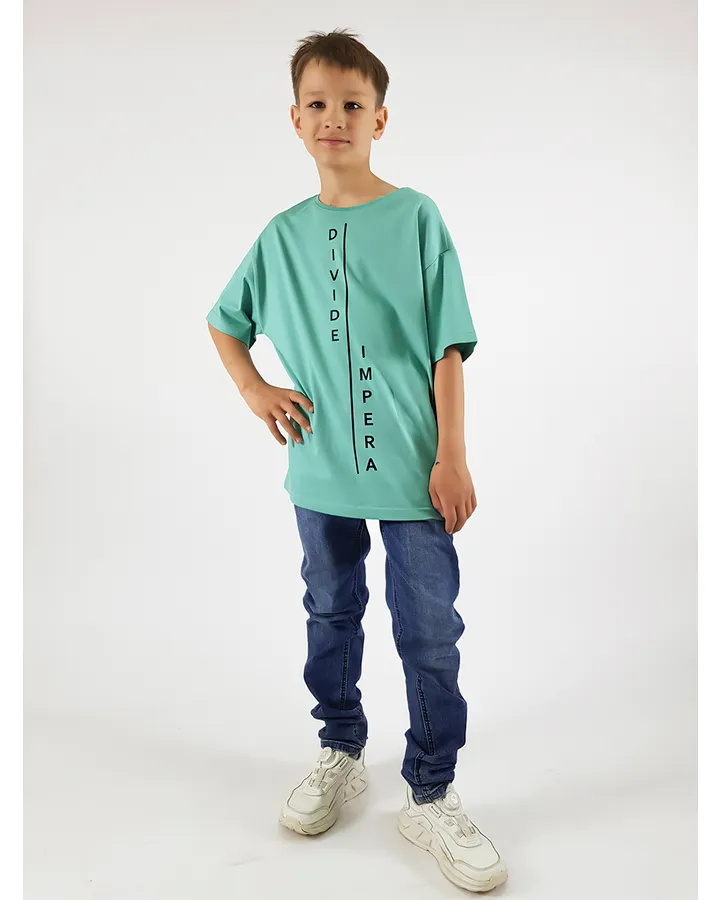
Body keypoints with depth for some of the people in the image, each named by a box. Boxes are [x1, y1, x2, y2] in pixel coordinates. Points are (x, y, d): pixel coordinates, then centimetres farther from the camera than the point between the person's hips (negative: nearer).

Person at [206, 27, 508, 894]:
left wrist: (452, 457, -9)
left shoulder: (417, 218, -2)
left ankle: (431, 797, 22)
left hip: (414, 471, -3)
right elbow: (224, 322, 19)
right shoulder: (283, 234, 6)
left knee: (429, 634, 3)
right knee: (331, 617, 17)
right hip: (321, 472, 3)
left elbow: (448, 346, -5)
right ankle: (340, 756, 39)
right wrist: (254, 389, 2)